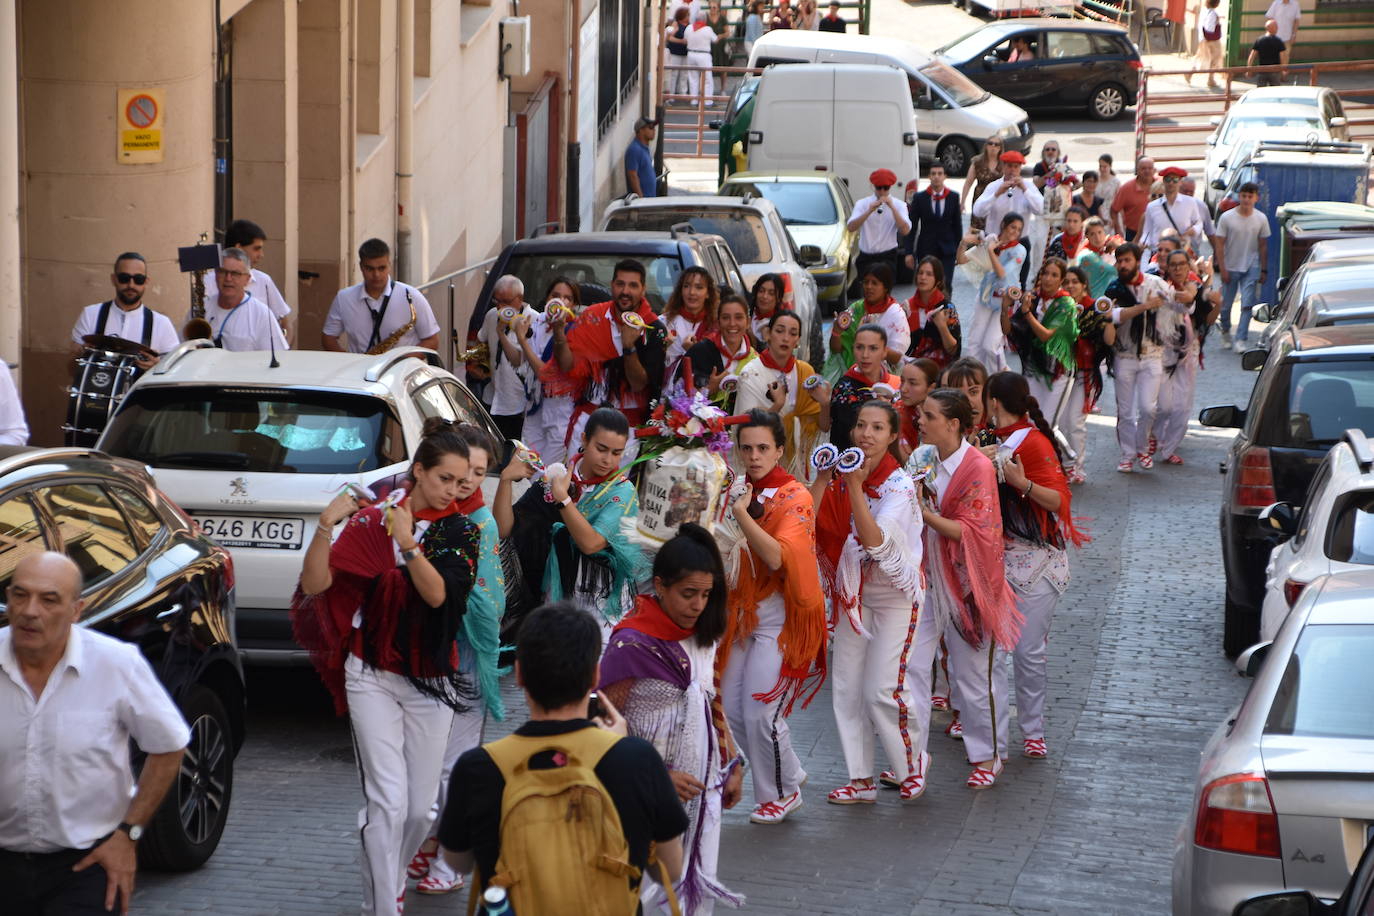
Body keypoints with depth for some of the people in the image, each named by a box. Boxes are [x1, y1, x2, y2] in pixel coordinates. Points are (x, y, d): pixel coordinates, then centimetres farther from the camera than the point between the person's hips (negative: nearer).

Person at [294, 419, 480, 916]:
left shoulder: (461, 533, 2)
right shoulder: (371, 521, -2)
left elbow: (438, 594, -16)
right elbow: (315, 584, -10)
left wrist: (409, 544, -29)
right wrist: (326, 525, -23)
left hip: (431, 682, 2)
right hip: (372, 676, -2)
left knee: (420, 807, 5)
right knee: (388, 800, -13)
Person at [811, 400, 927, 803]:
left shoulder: (899, 484, -14)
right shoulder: (842, 476, 0)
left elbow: (877, 541, -29)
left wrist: (855, 487, -35)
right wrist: (823, 478, -21)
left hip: (893, 597, -5)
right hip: (852, 595, 5)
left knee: (882, 691, -9)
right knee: (846, 689, 4)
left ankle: (913, 761, 15)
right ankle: (861, 780, 14)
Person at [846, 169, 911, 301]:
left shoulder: (898, 205, 1)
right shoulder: (862, 204, 2)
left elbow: (905, 230, -14)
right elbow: (851, 227, -13)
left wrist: (892, 207, -19)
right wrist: (869, 211, -22)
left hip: (887, 257, -2)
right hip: (865, 257, 2)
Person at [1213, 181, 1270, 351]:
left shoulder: (1261, 219, -2)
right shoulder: (1227, 218, -8)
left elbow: (1263, 246, 6)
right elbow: (1219, 244, -5)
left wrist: (1264, 270, 5)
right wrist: (1222, 269, -9)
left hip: (1251, 268, 0)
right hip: (1230, 267, 0)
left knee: (1247, 305, -9)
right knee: (1226, 305, 10)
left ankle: (1241, 340, -7)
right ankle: (1225, 332, 35)